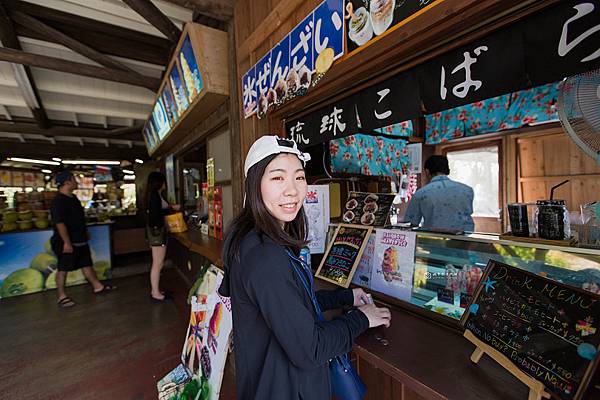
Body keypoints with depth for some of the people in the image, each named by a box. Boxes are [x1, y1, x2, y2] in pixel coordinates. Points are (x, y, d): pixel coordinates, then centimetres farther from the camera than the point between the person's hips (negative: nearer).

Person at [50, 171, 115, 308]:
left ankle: (98, 286, 26)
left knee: (87, 264, 16)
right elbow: (59, 223, -24)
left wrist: (85, 233, 25)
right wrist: (67, 242, -26)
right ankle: (62, 297, 16)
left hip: (80, 241, 9)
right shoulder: (58, 201, -19)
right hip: (67, 243, -9)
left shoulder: (73, 198, 11)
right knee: (62, 269, 4)